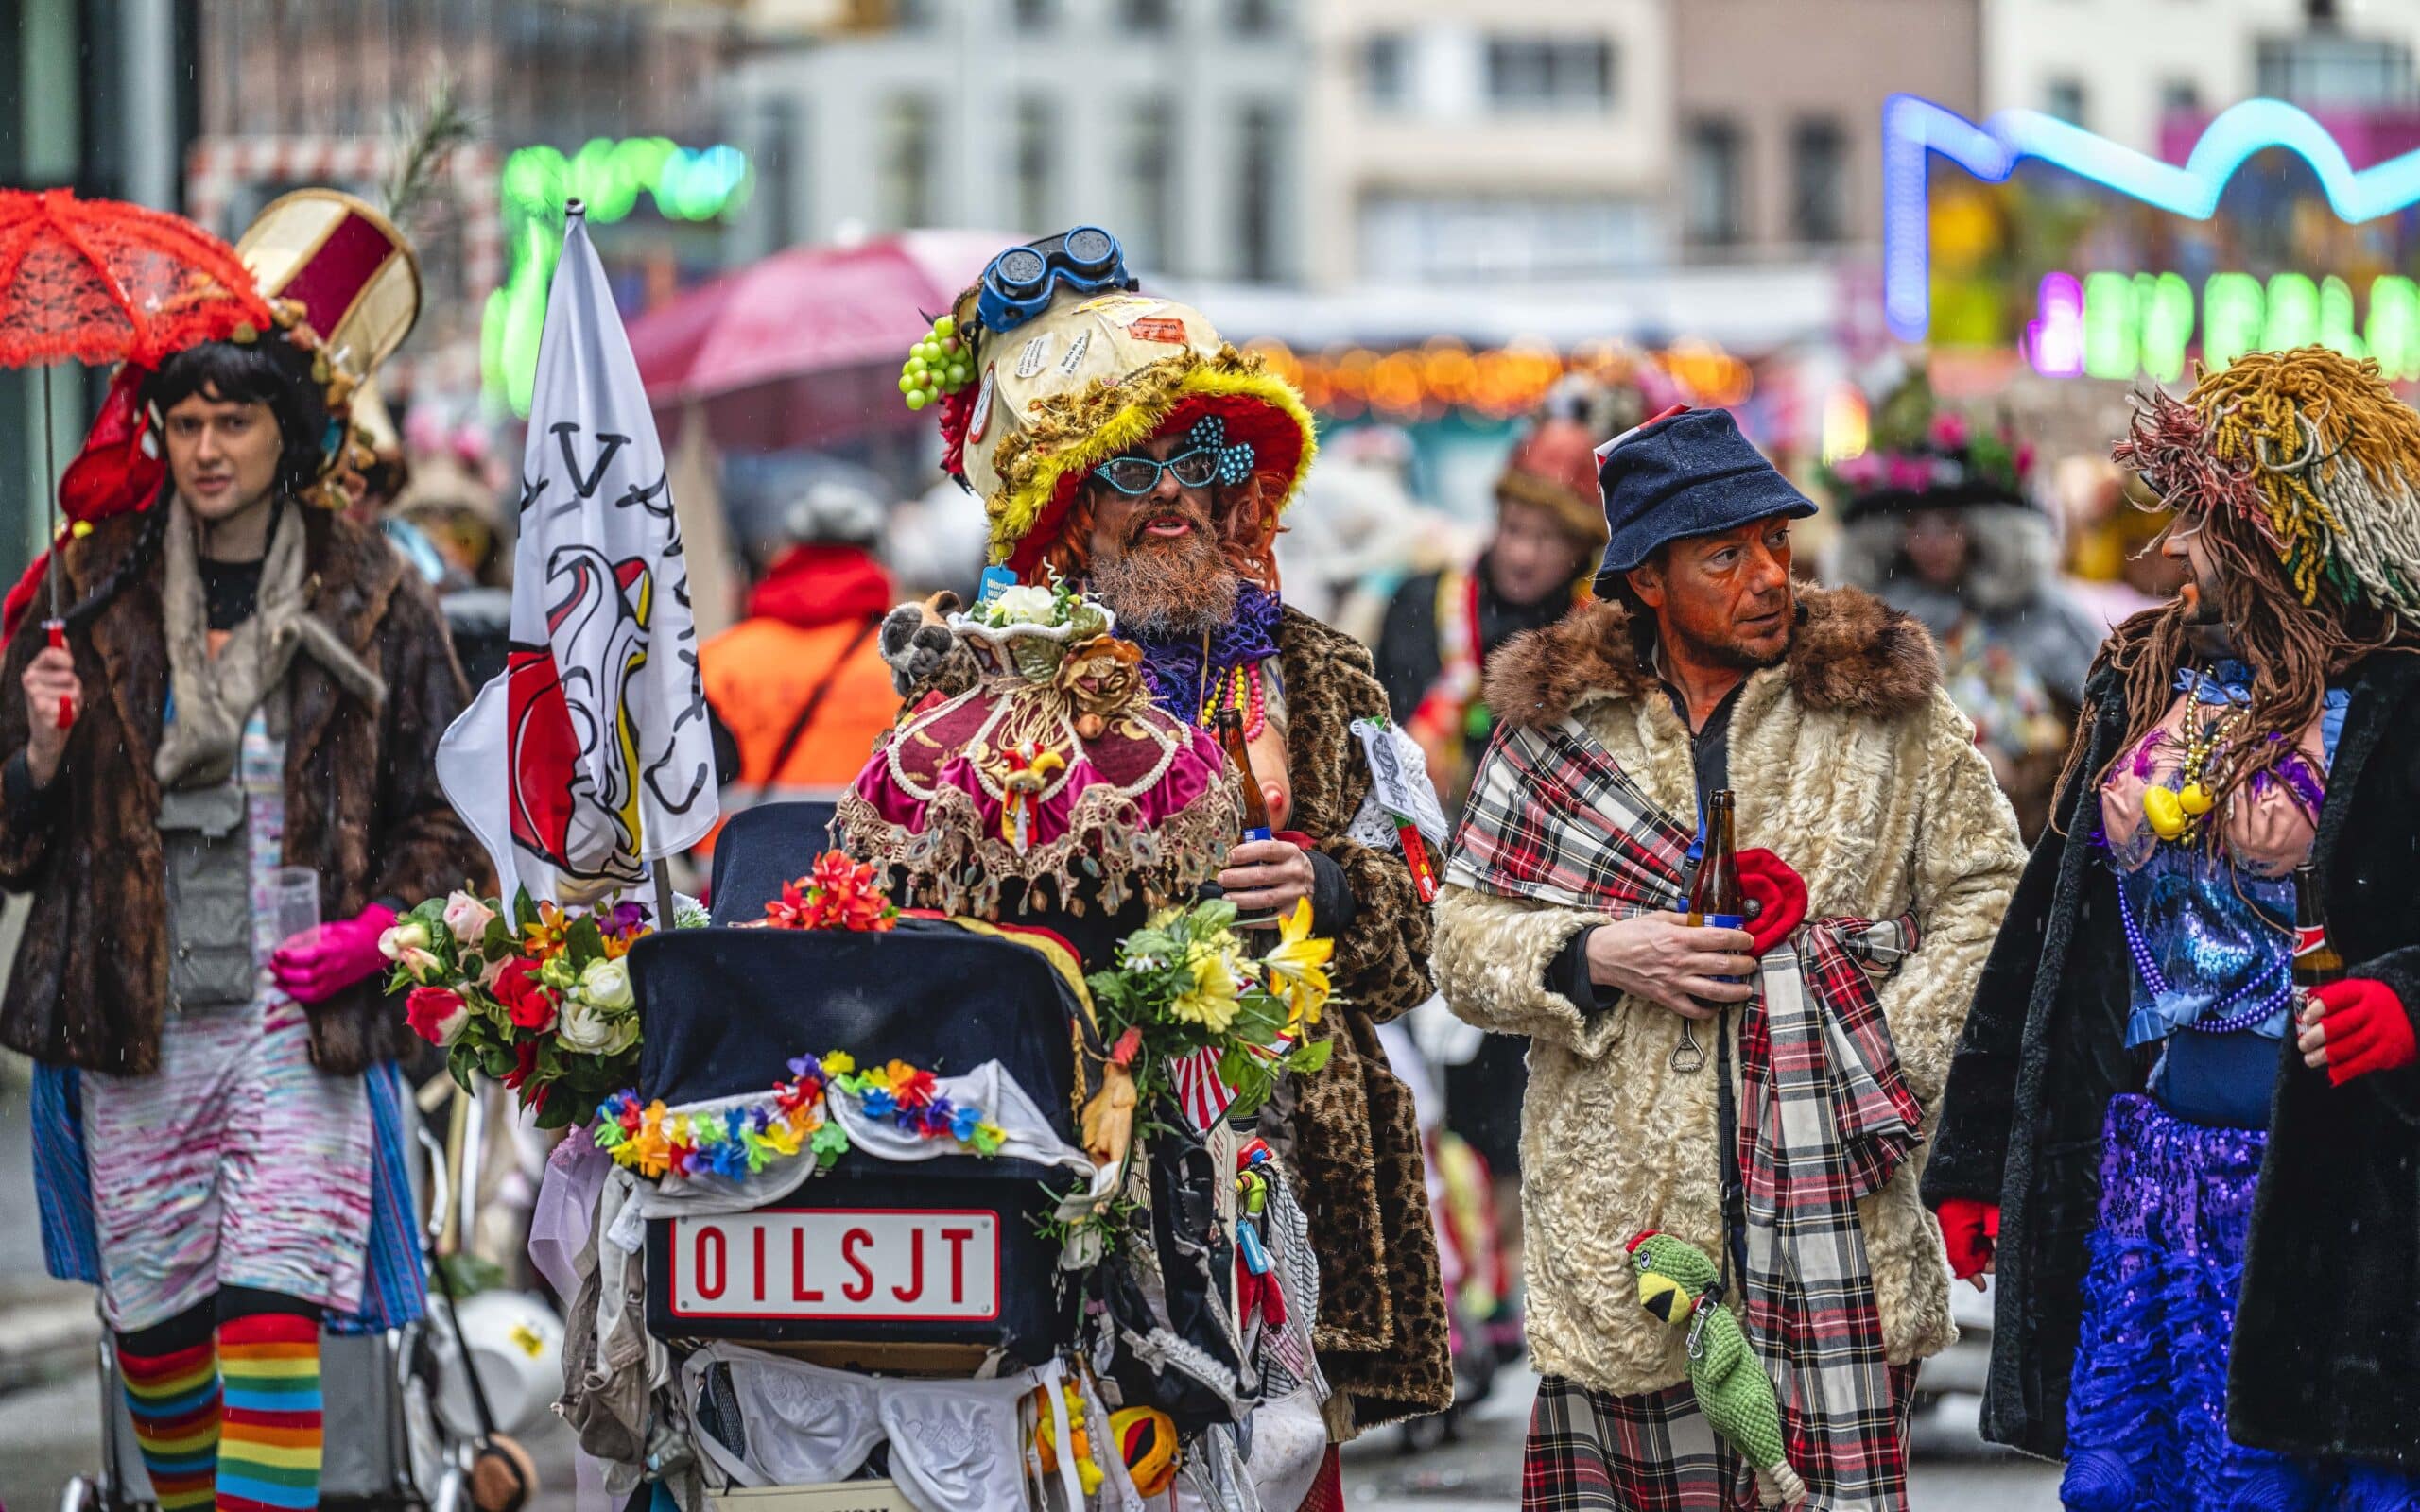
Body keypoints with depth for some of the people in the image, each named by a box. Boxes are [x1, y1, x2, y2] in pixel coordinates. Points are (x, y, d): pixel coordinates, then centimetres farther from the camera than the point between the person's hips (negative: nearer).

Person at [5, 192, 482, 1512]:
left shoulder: (371, 600, 4)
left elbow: (447, 811, 9)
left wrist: (378, 930, -7)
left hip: (303, 1020, -2)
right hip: (134, 1027, 2)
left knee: (274, 1314, -14)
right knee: (155, 1321, 7)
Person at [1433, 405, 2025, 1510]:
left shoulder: (1884, 700, 6)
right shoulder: (1558, 715, 8)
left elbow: (1983, 889, 10)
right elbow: (1463, 940, 10)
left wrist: (1898, 1055, -2)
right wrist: (1598, 957, -8)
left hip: (1828, 1195, -1)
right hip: (1622, 1205, 1)